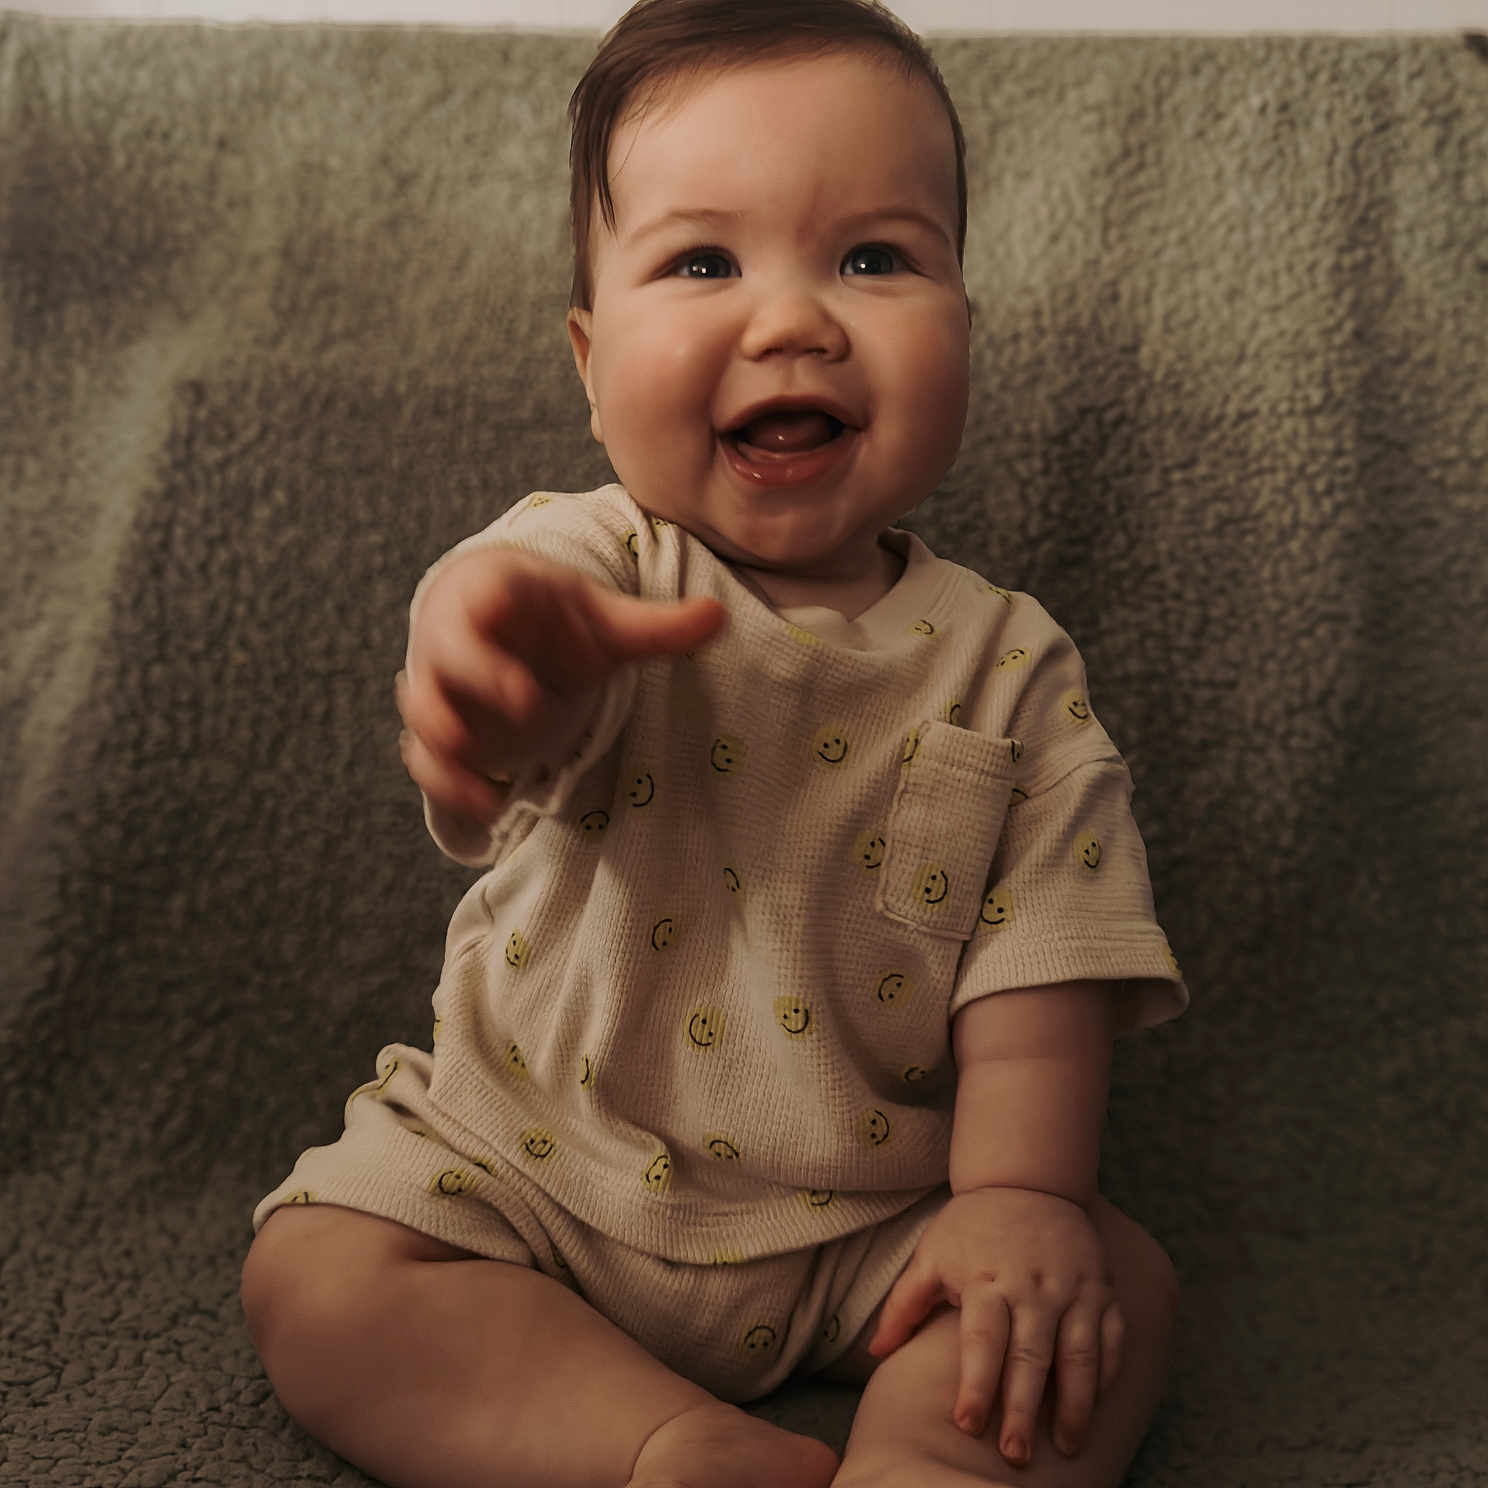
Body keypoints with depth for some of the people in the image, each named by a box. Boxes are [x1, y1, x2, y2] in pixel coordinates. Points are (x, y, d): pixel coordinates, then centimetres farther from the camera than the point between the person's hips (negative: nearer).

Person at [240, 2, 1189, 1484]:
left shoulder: (1010, 666, -8)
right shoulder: (588, 568, -14)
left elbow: (1037, 970, -8)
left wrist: (1023, 1195, -22)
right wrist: (499, 629, -64)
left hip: (870, 1223, 1)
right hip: (522, 1176, 0)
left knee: (1116, 1287, -14)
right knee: (315, 1274, -18)